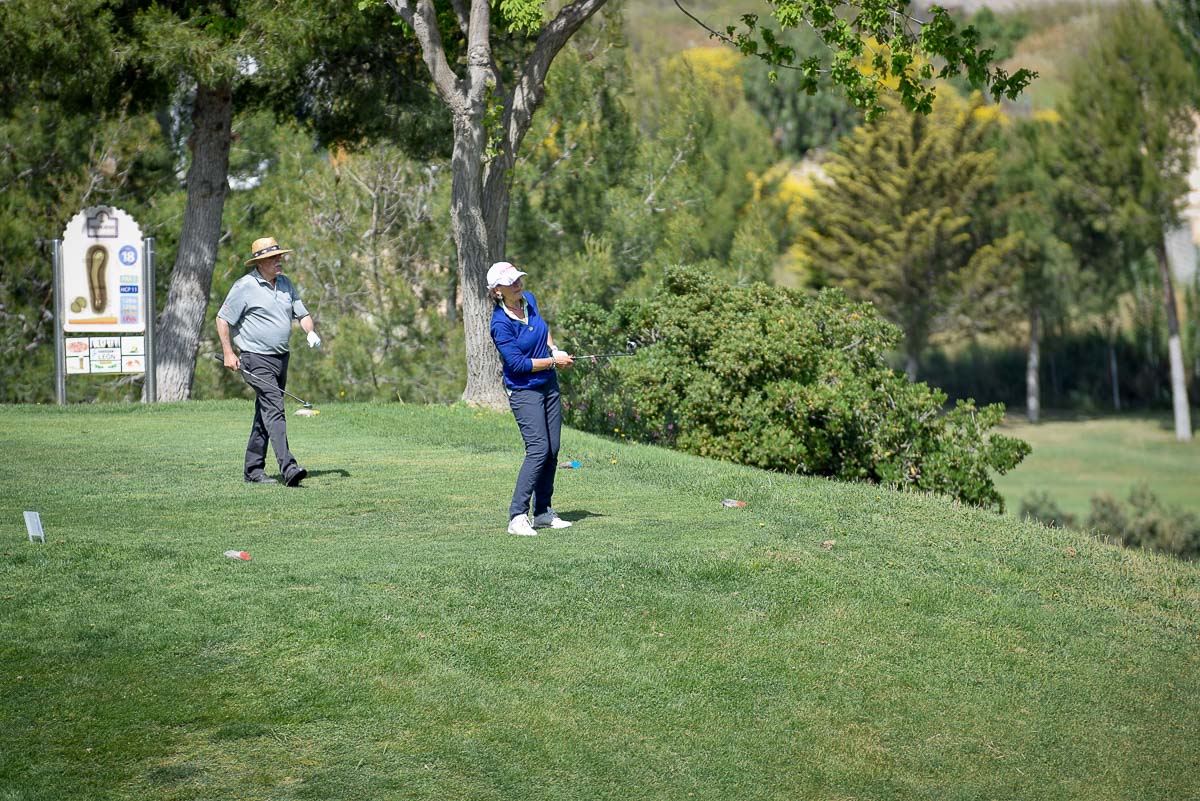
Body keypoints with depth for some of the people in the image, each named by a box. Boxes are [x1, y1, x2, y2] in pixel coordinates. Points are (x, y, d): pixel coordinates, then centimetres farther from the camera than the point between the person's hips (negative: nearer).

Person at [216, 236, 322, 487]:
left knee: (265, 414, 12)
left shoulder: (286, 284, 12)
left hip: (281, 358, 8)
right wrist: (228, 353, -12)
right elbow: (222, 319, -6)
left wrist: (311, 332, -3)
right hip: (257, 359, -8)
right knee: (274, 410, -19)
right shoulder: (245, 287, -10)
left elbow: (302, 313, 18)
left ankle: (253, 469, 20)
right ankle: (288, 468, -29)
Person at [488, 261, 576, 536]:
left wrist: (552, 348, 7)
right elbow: (517, 363, -21)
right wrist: (553, 361, -13)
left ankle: (543, 513, 17)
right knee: (538, 448, -18)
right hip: (524, 390, -8)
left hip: (549, 385, 8)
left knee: (552, 450, 7)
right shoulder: (500, 324, -21)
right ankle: (517, 517, -17)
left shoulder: (529, 300, 2)